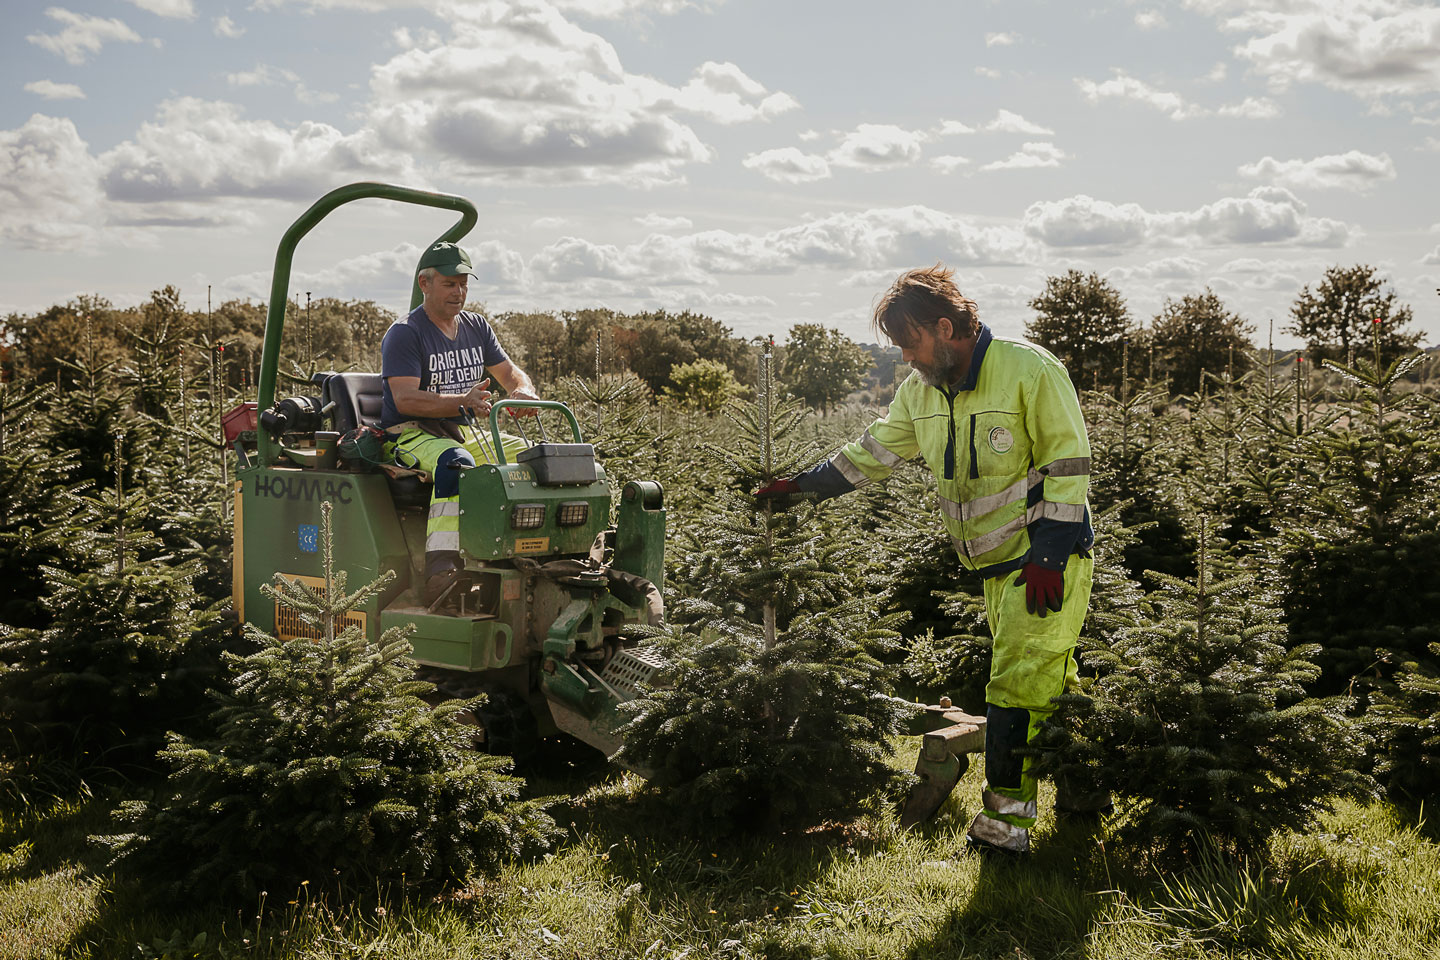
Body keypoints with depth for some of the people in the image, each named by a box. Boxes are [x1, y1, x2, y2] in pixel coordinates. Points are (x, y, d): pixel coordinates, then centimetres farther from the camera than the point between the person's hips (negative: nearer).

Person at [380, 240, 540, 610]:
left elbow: (510, 372, 15)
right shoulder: (404, 333, -7)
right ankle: (441, 568, -47)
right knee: (456, 463, -39)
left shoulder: (476, 327, 15)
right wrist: (462, 403, -34)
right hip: (412, 434, -7)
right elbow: (405, 399, -19)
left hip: (463, 431, 7)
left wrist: (524, 392, -12)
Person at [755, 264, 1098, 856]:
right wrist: (802, 486, 12)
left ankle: (1005, 815, -5)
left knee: (1018, 683, -10)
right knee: (1049, 679, 16)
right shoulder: (922, 390, 5)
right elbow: (875, 450, 17)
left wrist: (1048, 555, -21)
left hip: (1048, 560, -7)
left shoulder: (1030, 371, -17)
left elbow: (1069, 467, -17)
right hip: (998, 565, 7)